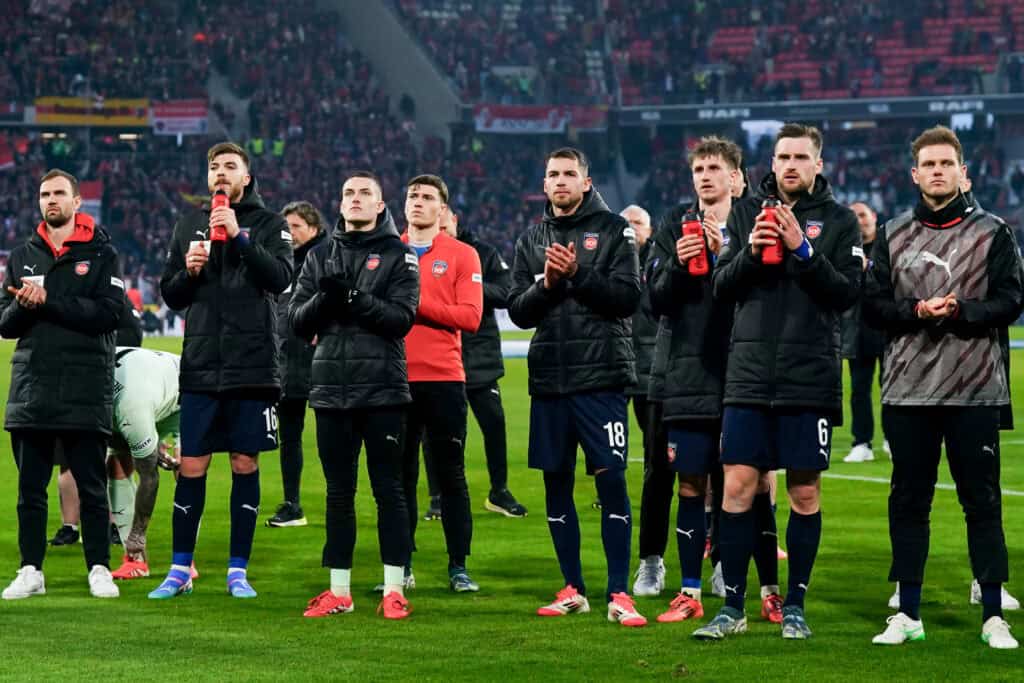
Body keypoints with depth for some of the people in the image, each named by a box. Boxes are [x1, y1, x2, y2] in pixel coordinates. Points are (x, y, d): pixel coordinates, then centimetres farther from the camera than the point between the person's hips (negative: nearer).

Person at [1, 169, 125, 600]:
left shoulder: (101, 253, 2)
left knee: (92, 486, 1)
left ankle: (99, 569, 9)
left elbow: (109, 312, -12)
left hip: (86, 391, -3)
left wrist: (48, 301, -15)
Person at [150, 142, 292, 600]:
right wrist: (188, 272, -6)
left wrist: (239, 237, -20)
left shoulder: (267, 223, 4)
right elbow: (170, 295, 14)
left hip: (252, 367, -2)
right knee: (191, 467, 1)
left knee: (245, 465, 2)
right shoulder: (189, 226, 12)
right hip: (201, 367, 2)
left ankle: (238, 571, 9)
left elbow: (281, 278, -12)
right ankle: (180, 570, 9)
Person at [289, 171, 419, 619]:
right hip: (331, 389, 4)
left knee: (389, 489, -2)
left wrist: (353, 297, -19)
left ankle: (393, 589, 2)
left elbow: (401, 317, -10)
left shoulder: (398, 255, 3)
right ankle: (339, 590, 12)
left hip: (383, 389, -3)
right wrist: (325, 297, -12)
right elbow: (297, 321, 7)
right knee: (338, 492, 7)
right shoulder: (321, 256, 14)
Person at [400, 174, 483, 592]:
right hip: (397, 379, 2)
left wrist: (418, 303, -13)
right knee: (400, 475, 5)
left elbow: (470, 316, -8)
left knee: (451, 475, 1)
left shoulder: (462, 255, 3)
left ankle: (458, 568, 5)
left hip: (443, 377, -2)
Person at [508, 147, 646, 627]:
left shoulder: (613, 230, 2)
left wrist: (578, 274, -17)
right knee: (556, 483, 7)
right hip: (549, 378, 5)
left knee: (611, 479, -8)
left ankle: (618, 594, -6)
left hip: (601, 376, -4)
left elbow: (628, 297, -8)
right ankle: (572, 590, 17)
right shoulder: (532, 240, 13)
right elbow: (518, 312, 8)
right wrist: (546, 284, -10)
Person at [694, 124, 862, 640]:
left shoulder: (839, 221, 3)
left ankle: (795, 606, 14)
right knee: (737, 487, -2)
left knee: (805, 494, 3)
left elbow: (848, 293, -7)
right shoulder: (747, 212, 10)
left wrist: (804, 250, -17)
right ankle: (732, 607, 5)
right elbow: (722, 287, 6)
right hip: (749, 376, 2)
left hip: (810, 379, -1)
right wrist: (749, 253, -12)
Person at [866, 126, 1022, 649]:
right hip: (908, 390, 2)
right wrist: (917, 311, -12)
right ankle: (908, 615, 12)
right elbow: (874, 304, 6)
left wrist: (960, 312, -18)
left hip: (975, 390, -2)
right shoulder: (893, 236, 11)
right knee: (908, 501, 6)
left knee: (982, 502, -1)